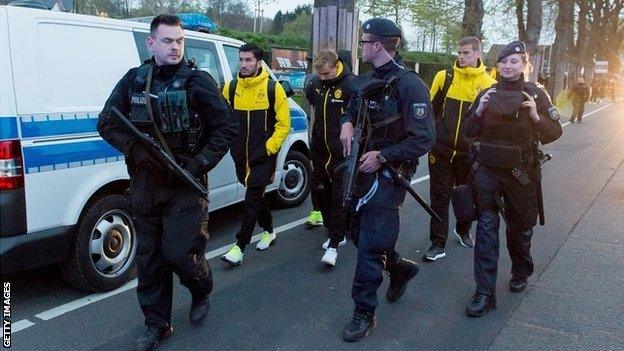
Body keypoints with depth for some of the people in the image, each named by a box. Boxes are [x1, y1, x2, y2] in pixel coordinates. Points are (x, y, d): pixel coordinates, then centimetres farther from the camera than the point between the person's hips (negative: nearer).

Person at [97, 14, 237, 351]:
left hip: (185, 186, -3)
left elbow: (227, 127, -4)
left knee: (179, 253, -6)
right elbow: (107, 124, 5)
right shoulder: (133, 80, 4)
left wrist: (199, 164, -14)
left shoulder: (197, 81, -4)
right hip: (144, 185, 4)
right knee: (148, 258, 10)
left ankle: (202, 291, 29)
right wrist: (138, 151, -11)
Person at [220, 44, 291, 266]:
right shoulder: (231, 87, 3)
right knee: (257, 195, 17)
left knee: (252, 199, -5)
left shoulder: (273, 88, -8)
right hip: (240, 155, 5)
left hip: (263, 156, -5)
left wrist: (270, 147, -11)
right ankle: (269, 231, 37)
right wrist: (230, 142, 3)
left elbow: (284, 123, -6)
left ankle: (240, 247, -1)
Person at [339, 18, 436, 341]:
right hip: (361, 169, 9)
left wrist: (382, 156, -21)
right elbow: (351, 110, 23)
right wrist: (347, 123, -1)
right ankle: (399, 268, 43)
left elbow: (424, 139, -20)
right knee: (358, 232, 18)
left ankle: (364, 313, 9)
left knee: (370, 244, -6)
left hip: (387, 174, -8)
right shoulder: (365, 80, 8)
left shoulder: (409, 84, -17)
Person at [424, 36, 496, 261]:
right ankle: (438, 244, 11)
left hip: (470, 152, 1)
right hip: (441, 149, 0)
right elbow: (431, 109, 7)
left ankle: (463, 230, 41)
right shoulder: (444, 77, -1)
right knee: (440, 196, 2)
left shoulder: (489, 84, -2)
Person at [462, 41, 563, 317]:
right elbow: (470, 133, 3)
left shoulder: (536, 94, -1)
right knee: (486, 227, -7)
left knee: (520, 226, 16)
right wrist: (479, 111, -14)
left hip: (520, 172, 0)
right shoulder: (488, 94, 3)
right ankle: (485, 293, -3)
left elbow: (554, 133, -3)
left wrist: (536, 116, -21)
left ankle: (520, 272, 43)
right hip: (487, 170, 1)